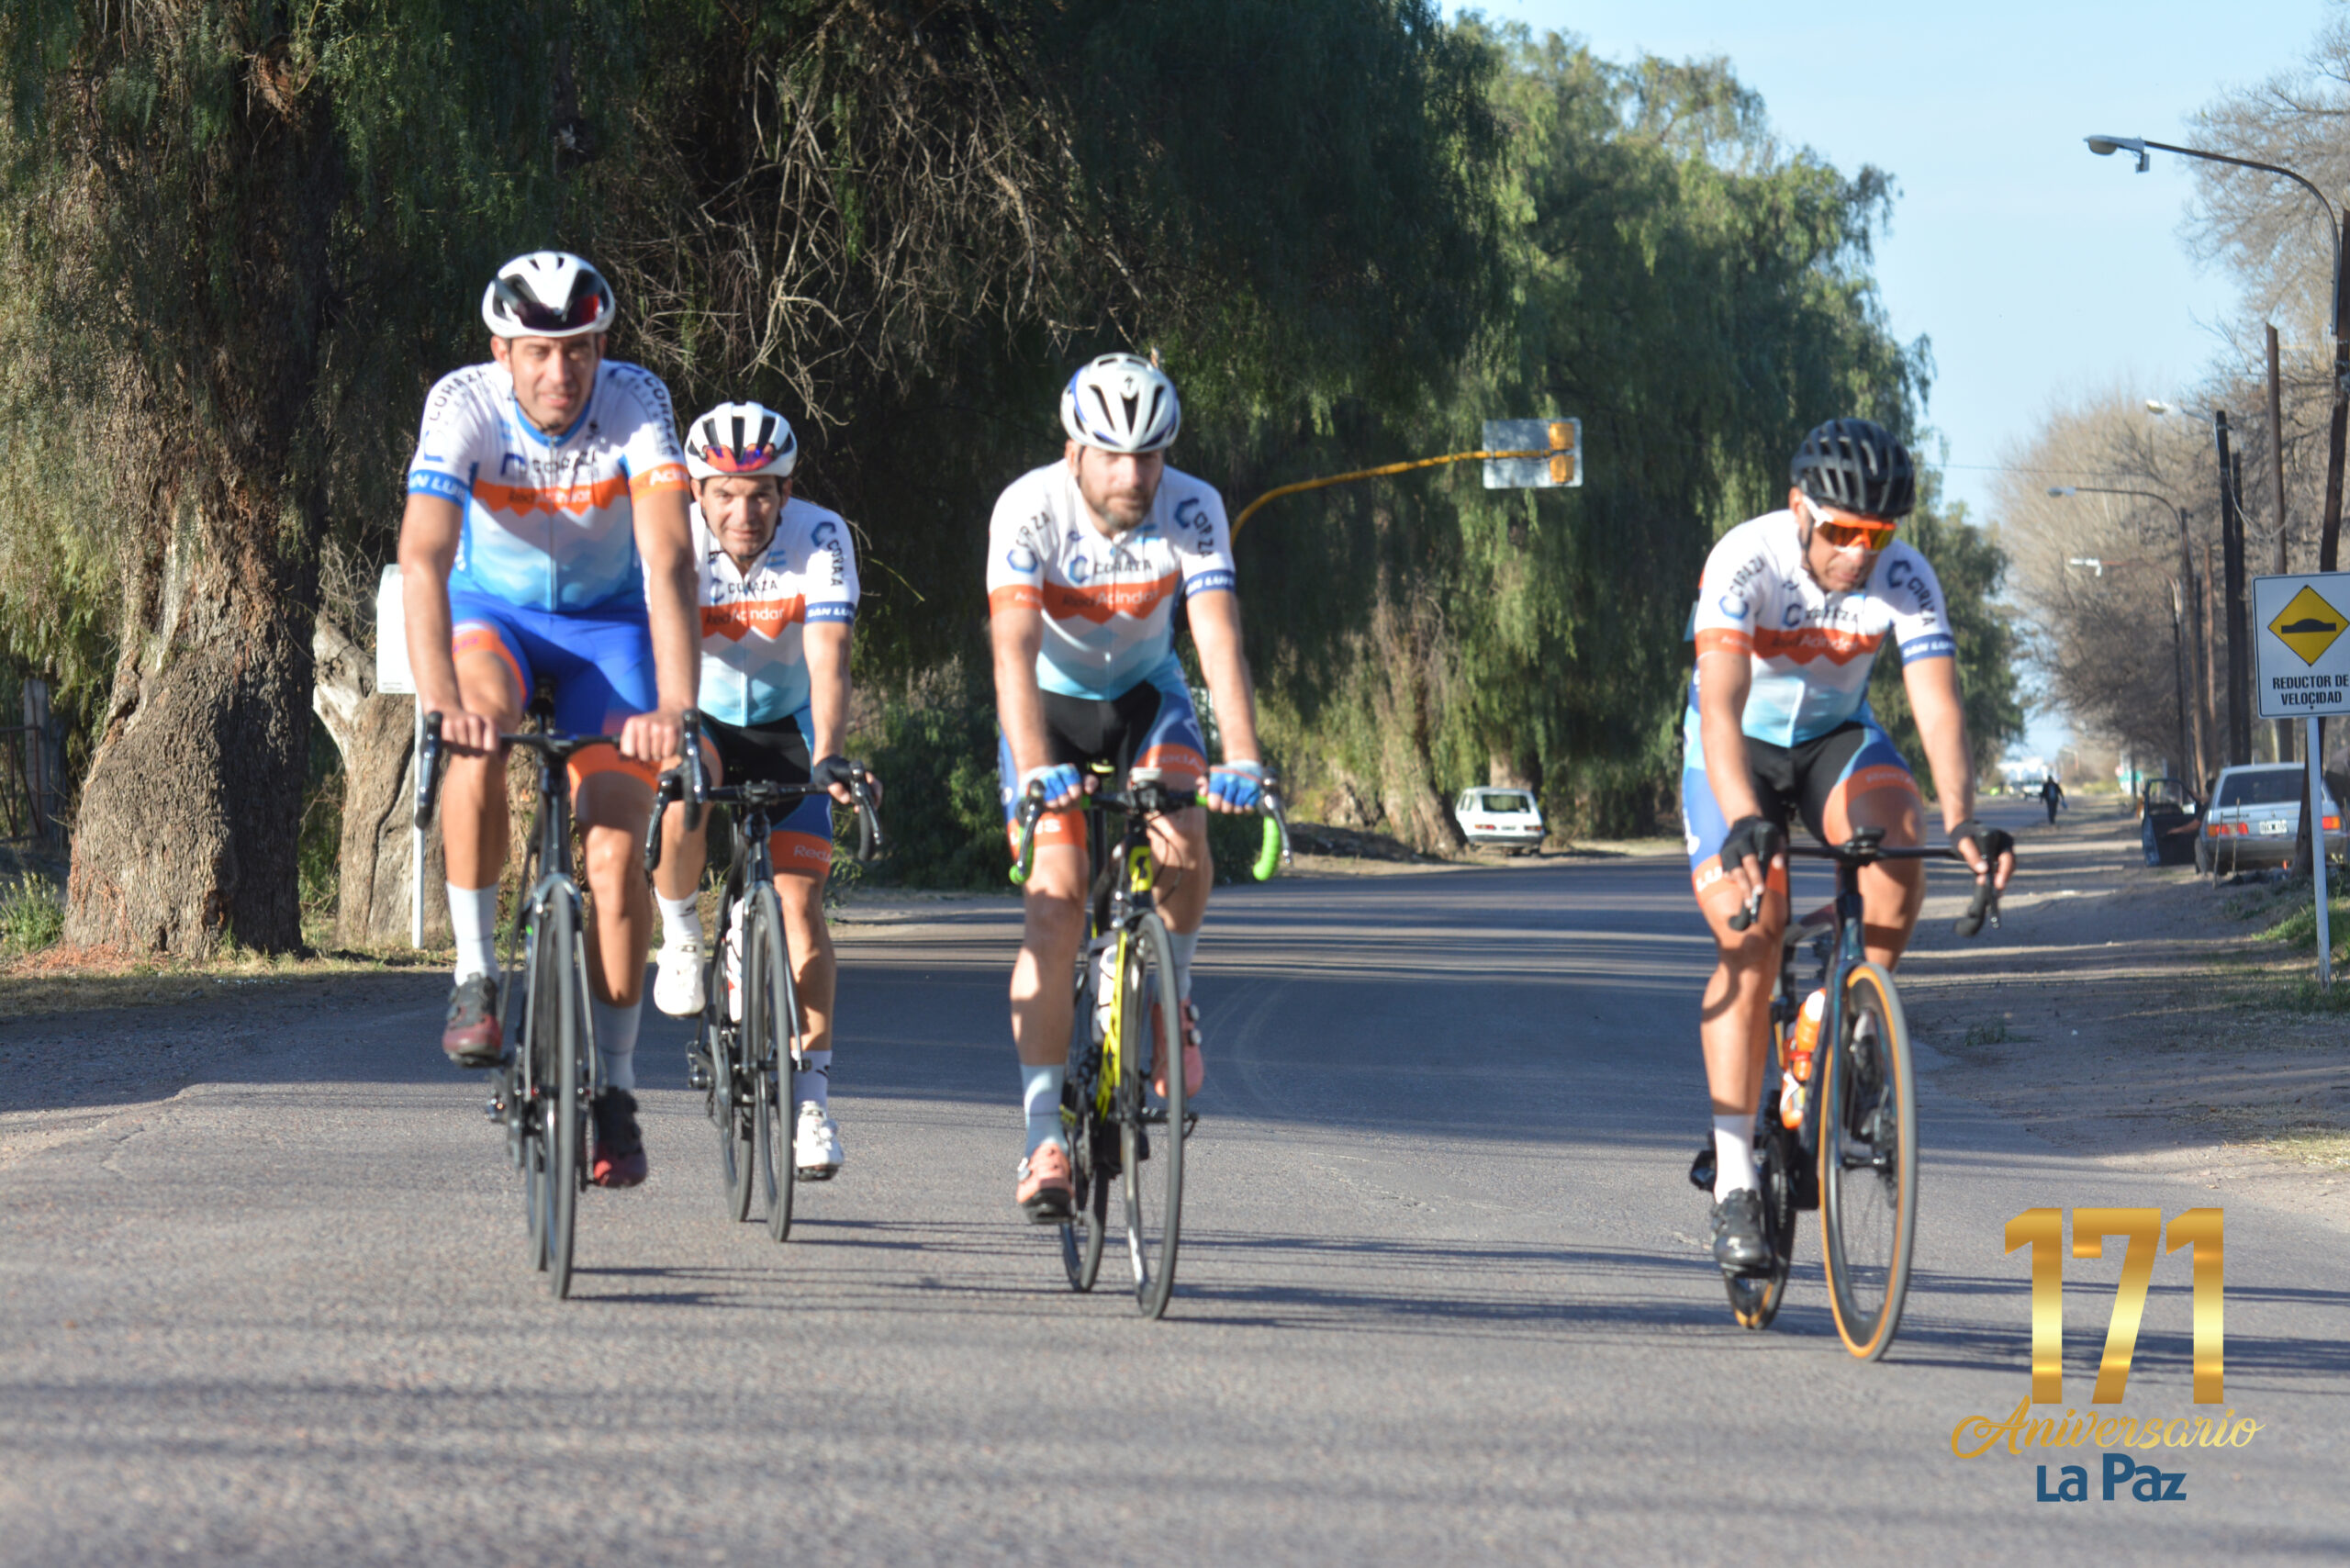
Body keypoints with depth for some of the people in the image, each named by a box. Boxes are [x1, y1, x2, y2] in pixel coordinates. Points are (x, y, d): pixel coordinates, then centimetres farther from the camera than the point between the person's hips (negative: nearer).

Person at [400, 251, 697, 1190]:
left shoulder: (637, 403, -26)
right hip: (493, 611, 0)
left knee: (614, 852, -13)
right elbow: (423, 556, -38)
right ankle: (476, 976, -21)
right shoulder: (463, 406, -27)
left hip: (607, 623, 1)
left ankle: (614, 1093, 0)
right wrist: (440, 699, -54)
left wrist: (673, 707, -50)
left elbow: (668, 559, -36)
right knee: (479, 736, -35)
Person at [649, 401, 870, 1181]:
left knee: (798, 895, -13)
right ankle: (681, 932, -9)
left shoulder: (820, 539, -23)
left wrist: (828, 758, -46)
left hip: (784, 726, 0)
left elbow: (828, 659, -32)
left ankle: (813, 1090, -5)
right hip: (696, 718, 0)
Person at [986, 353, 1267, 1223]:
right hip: (1052, 702, -2)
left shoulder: (1192, 510, -23)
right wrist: (1036, 768, -51)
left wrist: (1241, 759, -47)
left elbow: (1219, 638, -32)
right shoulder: (1028, 510, -27)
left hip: (1146, 693, 2)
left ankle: (1170, 999, 5)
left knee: (1182, 842, -26)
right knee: (1056, 900, -16)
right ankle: (1045, 1135, -13)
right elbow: (1014, 648, -37)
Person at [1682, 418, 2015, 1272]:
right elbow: (1721, 708, -41)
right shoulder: (1746, 560, -31)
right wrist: (1744, 821, -57)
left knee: (1896, 837, -30)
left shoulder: (1906, 578, -23)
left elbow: (1939, 708, -32)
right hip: (1739, 748, -2)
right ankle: (1734, 1184, -15)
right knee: (1749, 938, -19)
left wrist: (1962, 820, -50)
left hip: (1837, 737, 2)